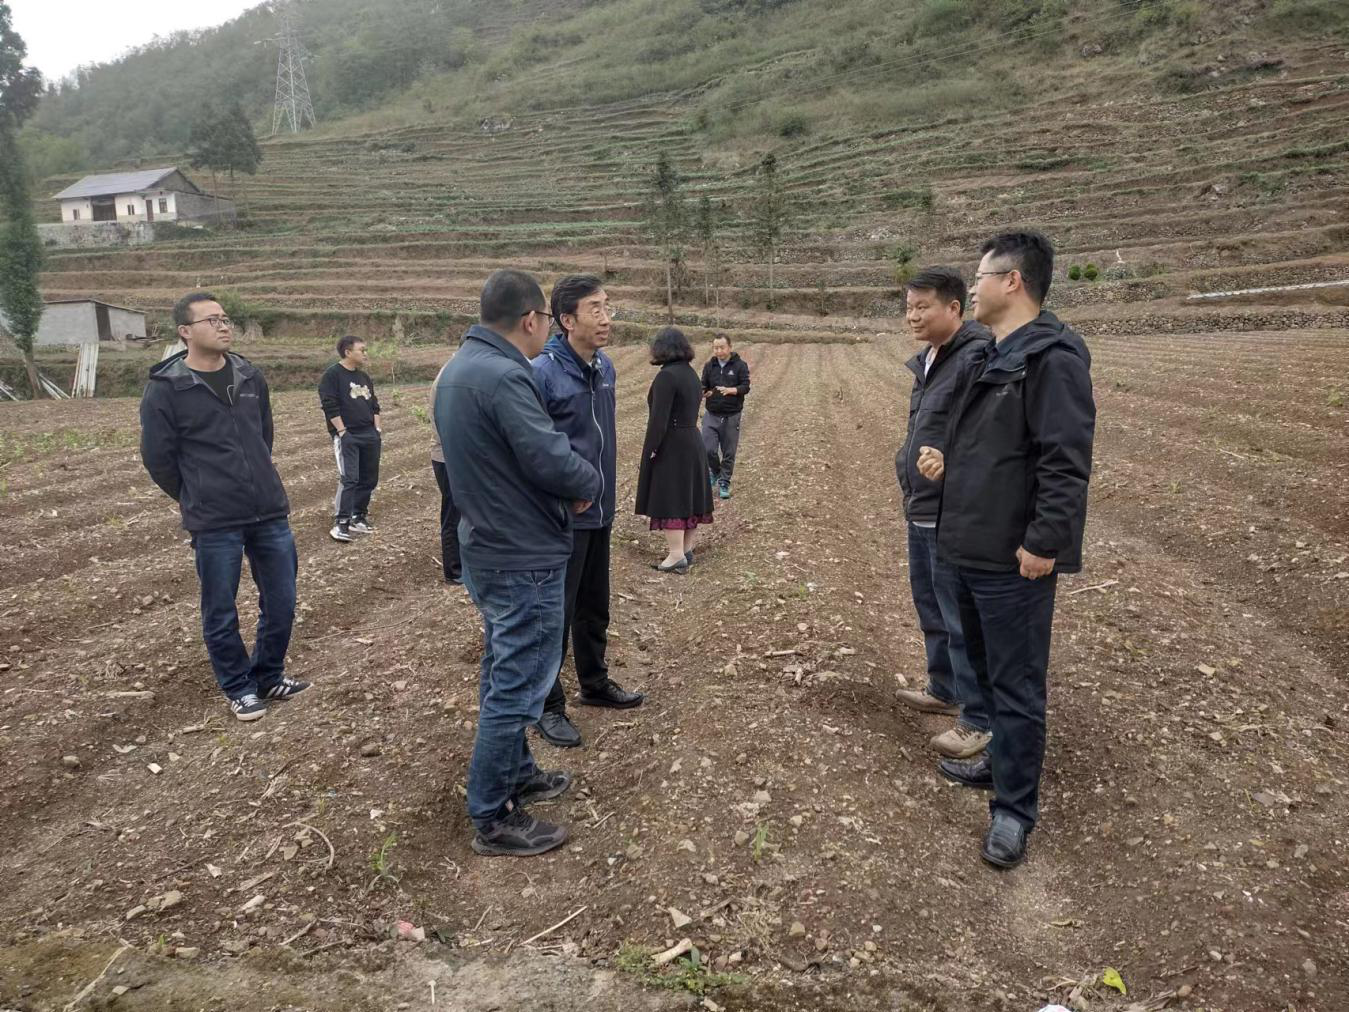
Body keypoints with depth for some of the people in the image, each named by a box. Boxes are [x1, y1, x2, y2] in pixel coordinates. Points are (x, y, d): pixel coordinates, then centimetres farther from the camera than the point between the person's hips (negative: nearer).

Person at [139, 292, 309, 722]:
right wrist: (197, 501, 7)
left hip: (271, 514, 4)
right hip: (214, 524, -4)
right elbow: (158, 457, -1)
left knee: (281, 604, 11)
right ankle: (239, 687, 28)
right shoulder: (166, 388, -8)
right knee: (221, 614, 8)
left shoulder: (250, 376, 6)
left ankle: (269, 676, 32)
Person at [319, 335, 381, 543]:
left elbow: (374, 405, 21)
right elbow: (330, 406, -12)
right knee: (349, 478, -14)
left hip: (369, 435, 7)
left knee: (369, 478, 7)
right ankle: (341, 523, -11)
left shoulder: (364, 377, 17)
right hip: (347, 436, -7)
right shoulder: (333, 375, -6)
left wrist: (377, 429, 11)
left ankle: (359, 517, 18)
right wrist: (342, 432, -16)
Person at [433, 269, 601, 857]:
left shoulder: (457, 369, 9)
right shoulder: (504, 377, -23)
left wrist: (570, 481, 5)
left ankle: (515, 775, 38)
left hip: (485, 549, 10)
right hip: (524, 558, -10)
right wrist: (588, 485, -5)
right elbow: (553, 460, -27)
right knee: (519, 685, 1)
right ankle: (492, 819, 13)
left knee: (503, 672, 22)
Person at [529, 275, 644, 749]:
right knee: (556, 612, 3)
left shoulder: (606, 367, 6)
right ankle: (549, 706, 18)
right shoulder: (541, 373, -18)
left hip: (599, 513, 7)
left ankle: (595, 683, 37)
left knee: (594, 606, 20)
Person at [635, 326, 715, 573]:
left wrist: (650, 449, -15)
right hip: (692, 442, 9)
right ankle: (687, 548, 22)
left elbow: (659, 419, -21)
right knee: (688, 495, 13)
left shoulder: (667, 376, -17)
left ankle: (676, 556, -5)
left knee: (669, 498, -5)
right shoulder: (692, 374, 9)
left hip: (671, 446, -9)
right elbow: (691, 409, 12)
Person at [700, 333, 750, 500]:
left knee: (728, 453, 4)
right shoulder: (709, 366, 3)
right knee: (708, 449, -6)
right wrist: (703, 392, -18)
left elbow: (746, 387, -12)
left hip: (731, 416, -2)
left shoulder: (740, 365, -5)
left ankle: (724, 484, 19)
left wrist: (730, 390, -30)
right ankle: (714, 471, 24)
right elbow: (703, 387, 7)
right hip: (711, 415, 2)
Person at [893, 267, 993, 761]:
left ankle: (978, 719, 14)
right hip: (921, 512, 10)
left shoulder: (977, 357, -18)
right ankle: (944, 689, 39)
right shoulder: (927, 361, 12)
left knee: (962, 618, 0)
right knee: (930, 607, 21)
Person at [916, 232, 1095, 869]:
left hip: (1014, 560, -10)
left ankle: (1014, 808, 16)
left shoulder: (1051, 357, -17)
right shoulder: (995, 357, 14)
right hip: (971, 549, 10)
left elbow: (1066, 461, -22)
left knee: (1015, 685, 2)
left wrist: (1045, 542, -24)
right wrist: (948, 463, 5)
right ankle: (1001, 762, 41)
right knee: (985, 667, 22)